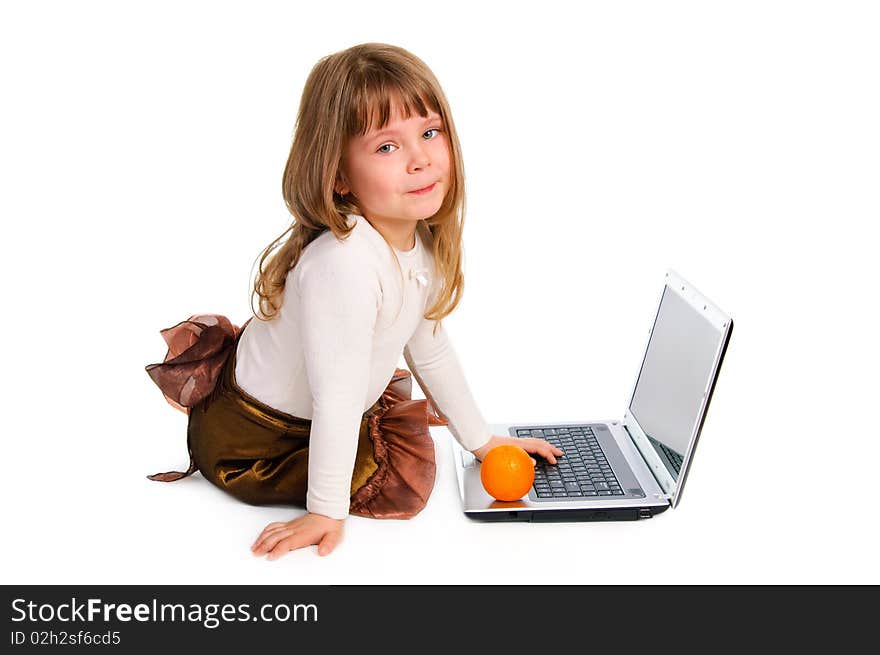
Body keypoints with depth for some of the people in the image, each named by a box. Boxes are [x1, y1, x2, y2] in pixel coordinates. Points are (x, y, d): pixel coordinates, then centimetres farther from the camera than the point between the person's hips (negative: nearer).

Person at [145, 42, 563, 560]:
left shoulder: (423, 242, -8)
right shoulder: (343, 263, -37)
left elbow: (430, 348, 6)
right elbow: (337, 396, -34)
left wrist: (481, 439, 13)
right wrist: (326, 511, -26)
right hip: (253, 438, -8)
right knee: (404, 488, -12)